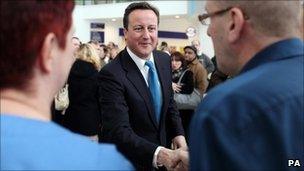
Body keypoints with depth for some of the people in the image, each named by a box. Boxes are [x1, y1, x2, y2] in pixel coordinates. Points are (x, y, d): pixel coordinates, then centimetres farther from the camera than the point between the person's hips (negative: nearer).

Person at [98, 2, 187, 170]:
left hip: (162, 146, 6)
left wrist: (178, 134, -6)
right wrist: (159, 154, -43)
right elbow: (119, 131, -31)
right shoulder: (111, 74, -25)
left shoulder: (164, 60, -4)